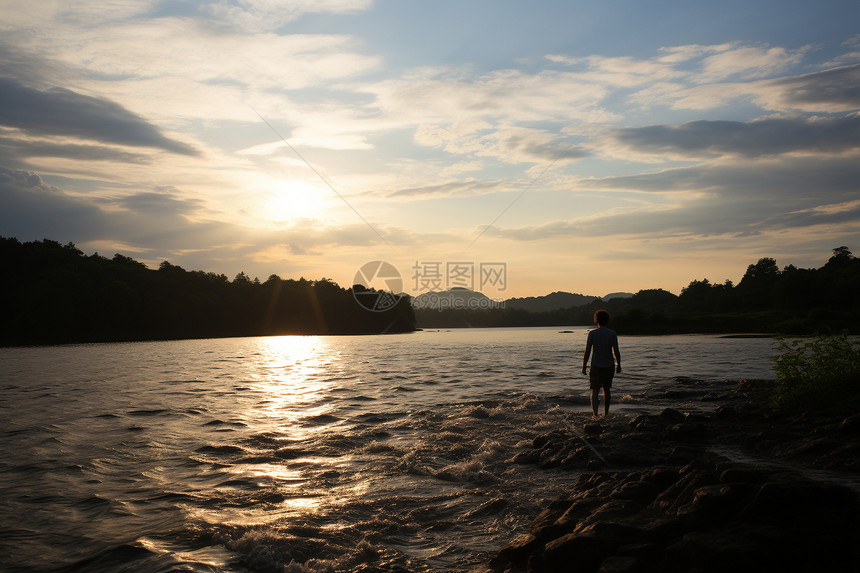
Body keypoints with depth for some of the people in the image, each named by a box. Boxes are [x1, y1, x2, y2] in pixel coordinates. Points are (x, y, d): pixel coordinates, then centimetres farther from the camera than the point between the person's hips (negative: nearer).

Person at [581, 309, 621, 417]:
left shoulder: (592, 333, -8)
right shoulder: (612, 334, -3)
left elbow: (587, 351, -8)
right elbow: (616, 351, -2)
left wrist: (584, 366, -1)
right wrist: (618, 365, 9)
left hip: (596, 366, -2)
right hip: (609, 366, 2)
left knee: (595, 390, 0)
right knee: (607, 389, 18)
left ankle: (595, 414, -17)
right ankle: (606, 412, 28)